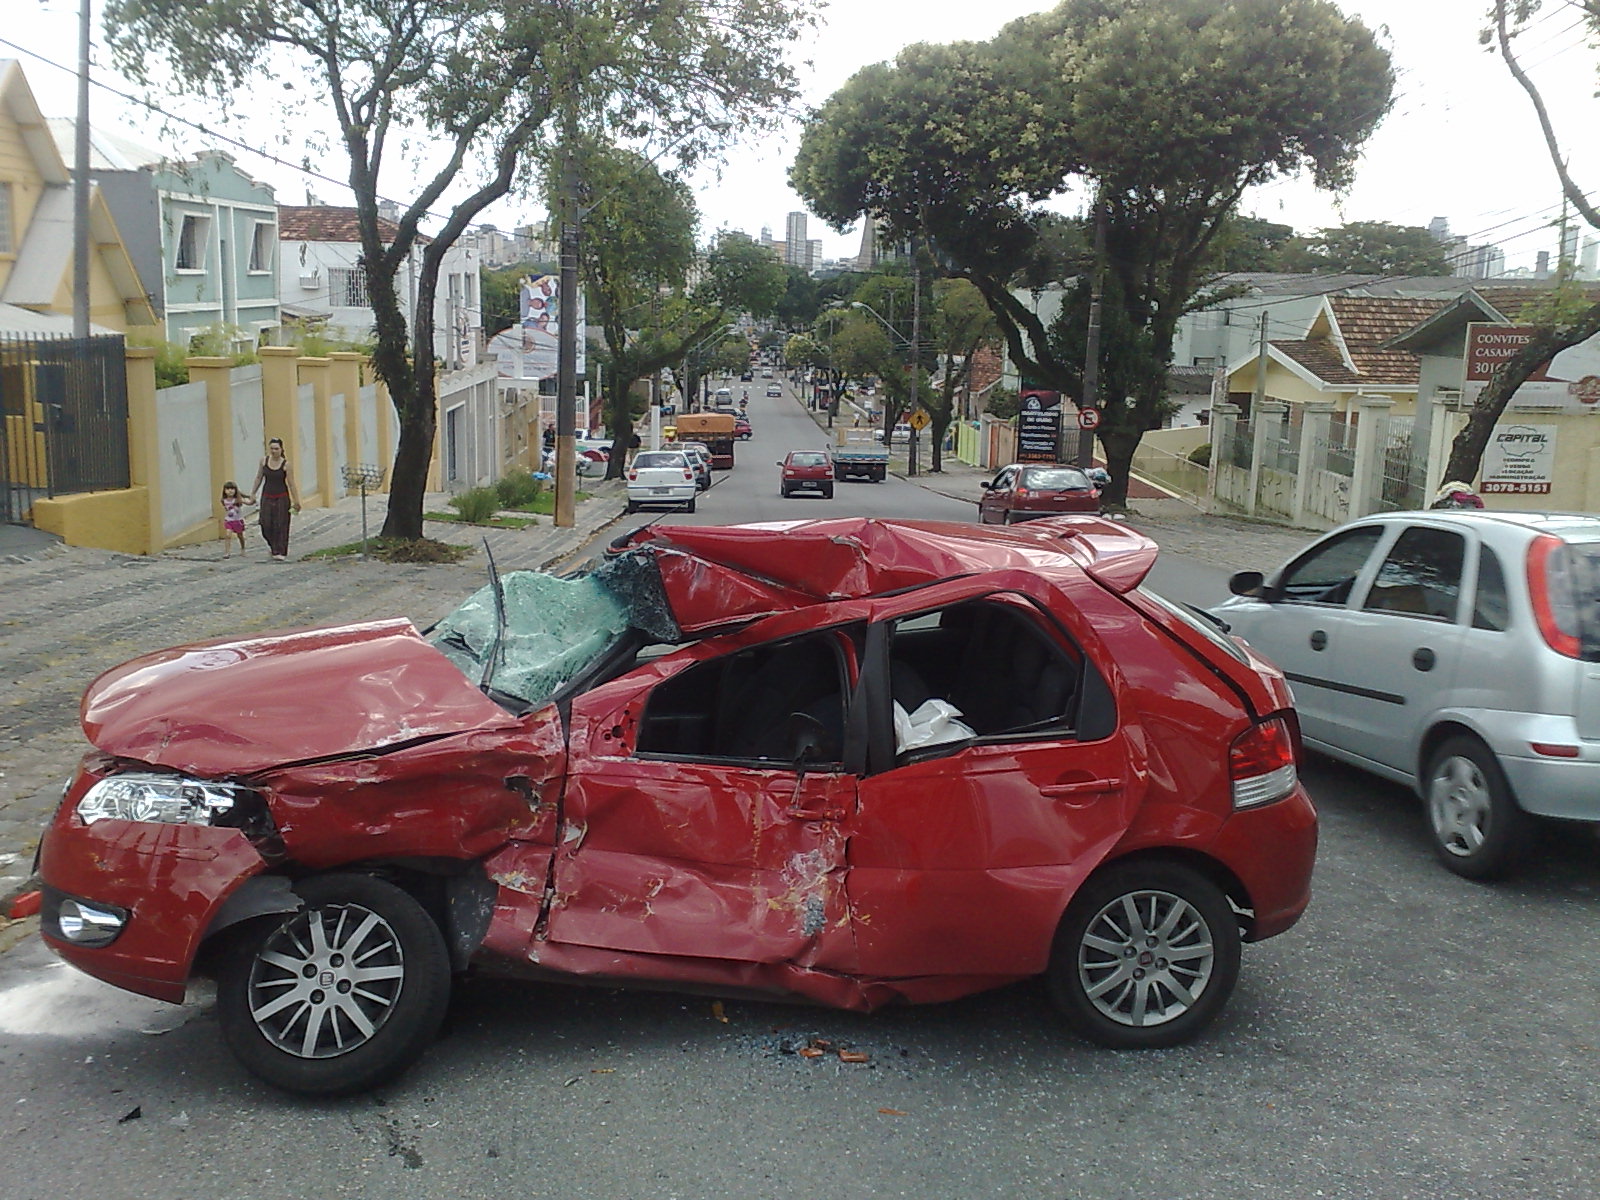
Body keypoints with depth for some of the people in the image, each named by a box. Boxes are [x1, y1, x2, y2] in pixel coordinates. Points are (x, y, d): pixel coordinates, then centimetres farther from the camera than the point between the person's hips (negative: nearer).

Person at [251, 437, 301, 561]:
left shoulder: (286, 465, -8)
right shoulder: (264, 461, 2)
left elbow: (291, 484, -9)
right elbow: (259, 478, 11)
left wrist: (296, 502, -10)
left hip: (282, 498, -3)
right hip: (267, 497, 3)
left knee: (280, 525, -3)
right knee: (266, 525, 1)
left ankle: (280, 552, 3)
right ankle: (272, 545, 28)